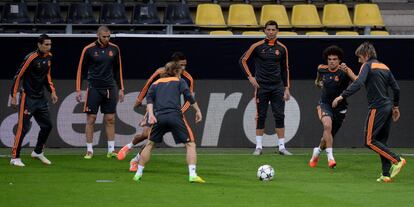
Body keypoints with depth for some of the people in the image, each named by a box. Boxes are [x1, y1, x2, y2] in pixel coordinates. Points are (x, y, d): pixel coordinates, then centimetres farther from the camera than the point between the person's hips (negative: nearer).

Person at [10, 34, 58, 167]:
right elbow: (18, 76, -14)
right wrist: (14, 96, -15)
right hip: (28, 97, -8)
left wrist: (52, 92, 14)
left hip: (41, 98, 8)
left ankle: (38, 152, 27)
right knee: (23, 127, -9)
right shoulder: (31, 58, -17)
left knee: (47, 125, 9)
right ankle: (15, 157, -3)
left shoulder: (49, 57, 6)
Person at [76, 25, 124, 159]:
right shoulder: (89, 50, -5)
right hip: (94, 88, -3)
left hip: (109, 88, 3)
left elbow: (118, 70, 14)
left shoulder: (114, 49, 5)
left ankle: (111, 150, 5)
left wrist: (120, 89, 11)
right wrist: (78, 89, -3)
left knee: (110, 119, 1)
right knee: (91, 119, -2)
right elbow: (81, 69, 1)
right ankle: (89, 150, 4)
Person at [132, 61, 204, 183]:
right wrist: (197, 110, 5)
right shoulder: (179, 81, 16)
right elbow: (188, 96, 2)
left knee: (150, 144, 21)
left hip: (159, 117, 3)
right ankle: (192, 175, -11)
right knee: (190, 144, 4)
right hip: (175, 116, -3)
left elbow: (149, 98, 8)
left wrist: (151, 114, -2)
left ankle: (138, 174, 20)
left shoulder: (156, 83, 23)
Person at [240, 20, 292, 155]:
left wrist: (286, 88, 7)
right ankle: (258, 146, 6)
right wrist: (250, 77, -4)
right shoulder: (257, 46, -2)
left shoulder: (282, 48, 6)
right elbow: (243, 60, 4)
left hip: (277, 87, 2)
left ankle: (282, 147, 0)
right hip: (261, 87, -2)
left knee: (279, 116, -2)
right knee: (260, 116, 0)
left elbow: (285, 69, 12)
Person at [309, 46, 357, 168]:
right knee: (327, 125, -30)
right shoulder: (321, 69, -2)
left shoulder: (344, 71, -15)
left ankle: (317, 151, 44)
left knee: (328, 136, 11)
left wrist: (346, 71, -47)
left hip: (339, 108, 0)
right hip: (325, 105, 0)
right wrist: (319, 83, 4)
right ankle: (330, 157, -29)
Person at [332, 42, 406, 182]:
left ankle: (397, 160, -11)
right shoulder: (384, 67, 17)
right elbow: (396, 88, 17)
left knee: (369, 141, -4)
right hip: (388, 106, 8)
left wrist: (342, 96, -23)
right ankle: (386, 174, 5)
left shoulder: (367, 66, -5)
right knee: (381, 142, 11)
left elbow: (358, 83, -21)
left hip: (377, 107, -8)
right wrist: (395, 106, 27)